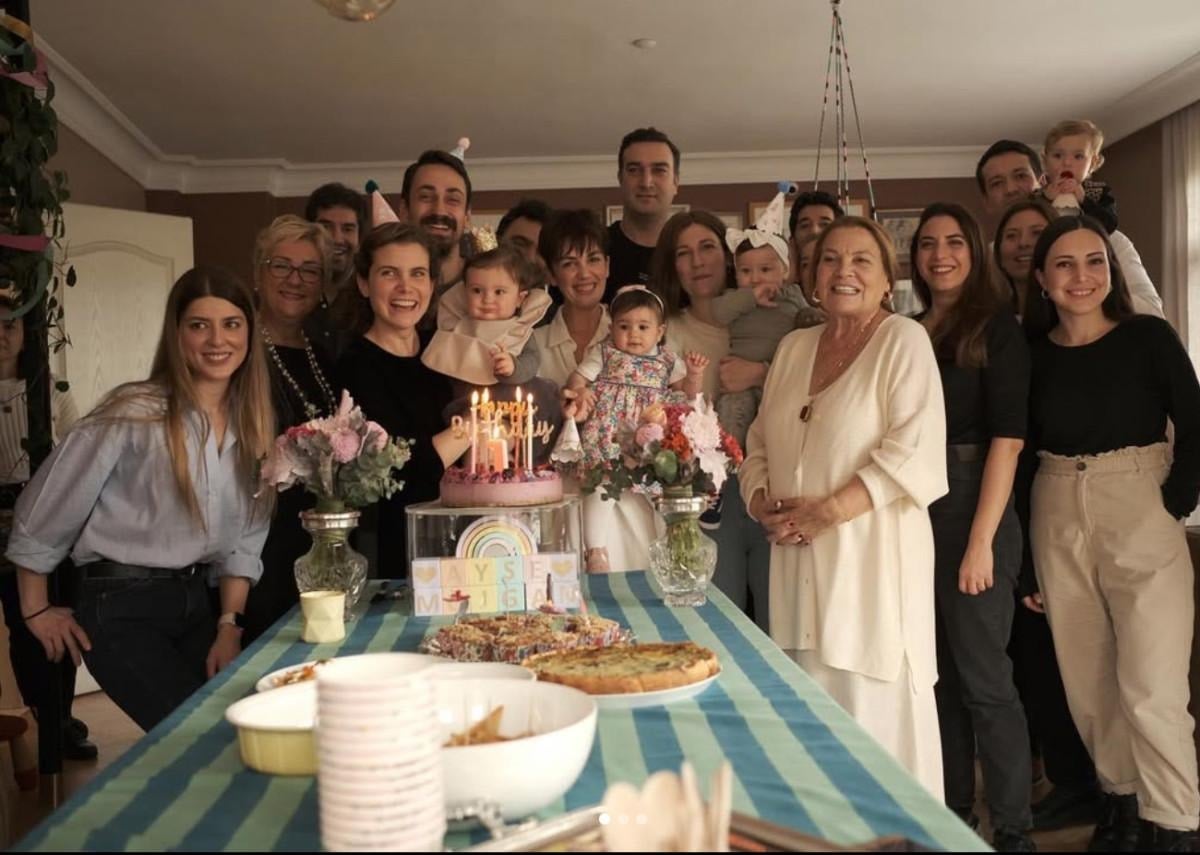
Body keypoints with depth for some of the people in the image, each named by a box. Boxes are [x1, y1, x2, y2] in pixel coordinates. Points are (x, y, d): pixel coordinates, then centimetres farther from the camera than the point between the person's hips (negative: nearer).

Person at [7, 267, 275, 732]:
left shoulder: (252, 421, 2)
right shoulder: (136, 413, -16)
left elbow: (245, 537, 7)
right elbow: (41, 514, -8)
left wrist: (229, 626, 0)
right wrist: (36, 611, 1)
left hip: (199, 601, 6)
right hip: (122, 608, -5)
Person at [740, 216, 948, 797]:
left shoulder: (903, 340, -3)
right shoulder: (793, 347, 15)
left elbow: (916, 453, -14)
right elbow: (760, 445, 18)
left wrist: (825, 512, -16)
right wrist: (762, 505, -1)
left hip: (872, 559, -5)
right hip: (798, 565, 5)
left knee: (878, 716, -1)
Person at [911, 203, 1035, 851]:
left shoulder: (996, 329, -4)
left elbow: (1007, 438, -12)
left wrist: (981, 541, -18)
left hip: (972, 509, -6)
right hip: (913, 513, 6)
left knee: (983, 679, -1)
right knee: (937, 673, 13)